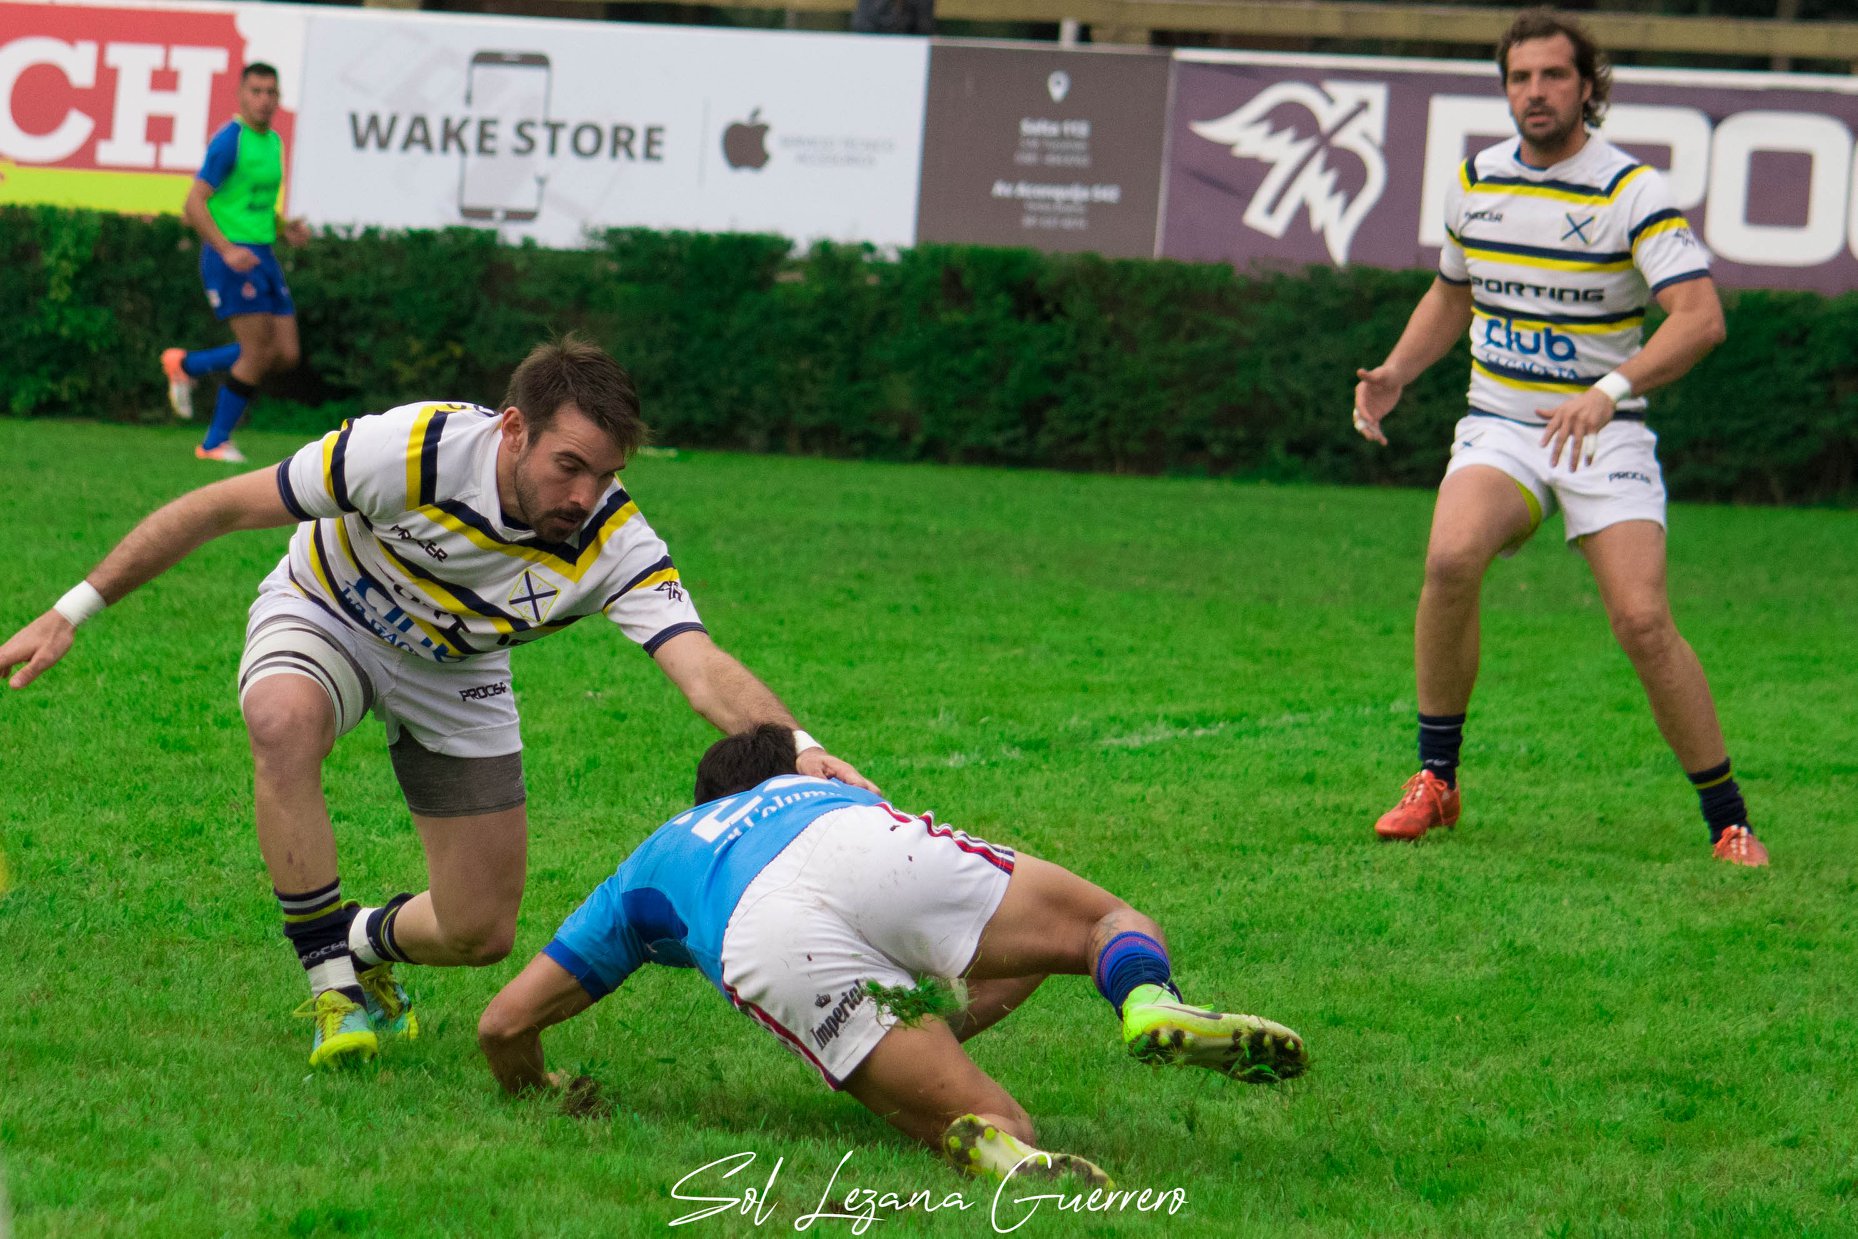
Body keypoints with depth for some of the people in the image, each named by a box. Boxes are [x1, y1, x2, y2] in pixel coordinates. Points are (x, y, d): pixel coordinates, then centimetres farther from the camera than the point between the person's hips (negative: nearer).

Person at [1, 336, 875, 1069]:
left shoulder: (614, 543, -28)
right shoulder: (413, 450, -35)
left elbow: (704, 672, -39)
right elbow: (221, 507, -26)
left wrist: (797, 747, -60)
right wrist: (72, 614, -23)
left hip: (454, 676, 3)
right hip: (325, 615, -3)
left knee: (481, 934, -1)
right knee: (283, 721, -39)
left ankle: (363, 943, 34)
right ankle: (333, 983, -25)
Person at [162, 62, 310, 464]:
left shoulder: (272, 141, 15)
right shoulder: (229, 141, -12)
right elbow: (194, 204, -16)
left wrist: (286, 230, 7)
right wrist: (227, 249, -25)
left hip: (262, 257, 8)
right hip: (230, 257, -8)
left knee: (285, 354, 4)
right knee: (260, 351, -12)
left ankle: (185, 365, 22)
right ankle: (215, 443, 2)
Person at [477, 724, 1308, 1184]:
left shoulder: (644, 872, 44)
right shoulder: (829, 794, 48)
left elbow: (504, 1023, 41)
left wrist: (538, 1092, 60)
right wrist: (940, 1034, 60)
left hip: (767, 951, 0)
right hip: (867, 856, 0)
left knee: (993, 1132, 0)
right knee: (1108, 924, 20)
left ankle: (999, 1154, -40)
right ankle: (1152, 1008, -18)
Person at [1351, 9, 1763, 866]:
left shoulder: (1632, 191, -11)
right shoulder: (1475, 181, 6)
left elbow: (1700, 317, -21)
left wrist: (1610, 390, -35)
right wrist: (1395, 373, 7)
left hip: (1603, 435, -3)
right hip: (1499, 427, 3)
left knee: (1642, 621, -17)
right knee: (1451, 559, -26)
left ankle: (1729, 822, 0)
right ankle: (1435, 780, -11)